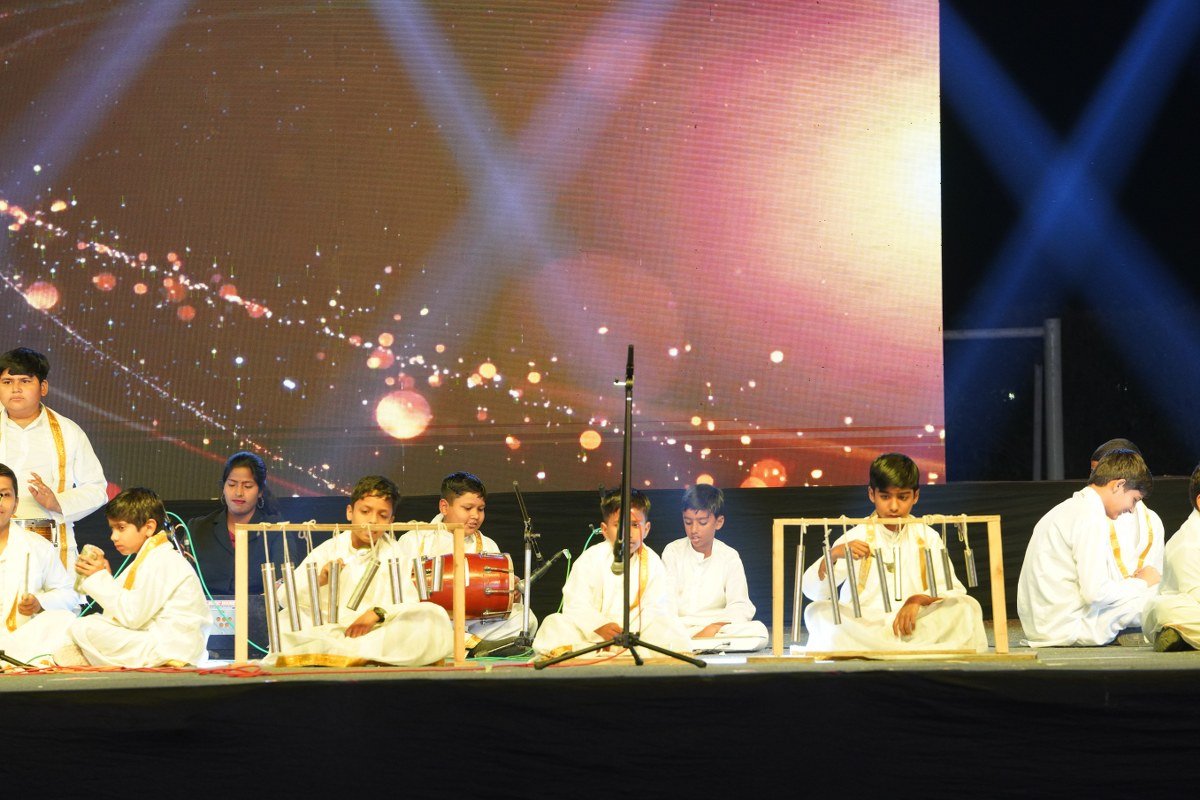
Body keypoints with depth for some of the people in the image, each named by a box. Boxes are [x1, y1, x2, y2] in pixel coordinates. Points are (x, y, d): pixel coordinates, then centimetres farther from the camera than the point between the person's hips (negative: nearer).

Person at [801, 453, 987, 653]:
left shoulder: (927, 537, 10)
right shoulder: (856, 537, 4)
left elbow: (952, 590, 4)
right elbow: (811, 590, -5)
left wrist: (918, 599, -17)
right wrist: (833, 555, -25)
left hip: (913, 629, 1)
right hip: (862, 627, -1)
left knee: (967, 607, -21)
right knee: (818, 613, -32)